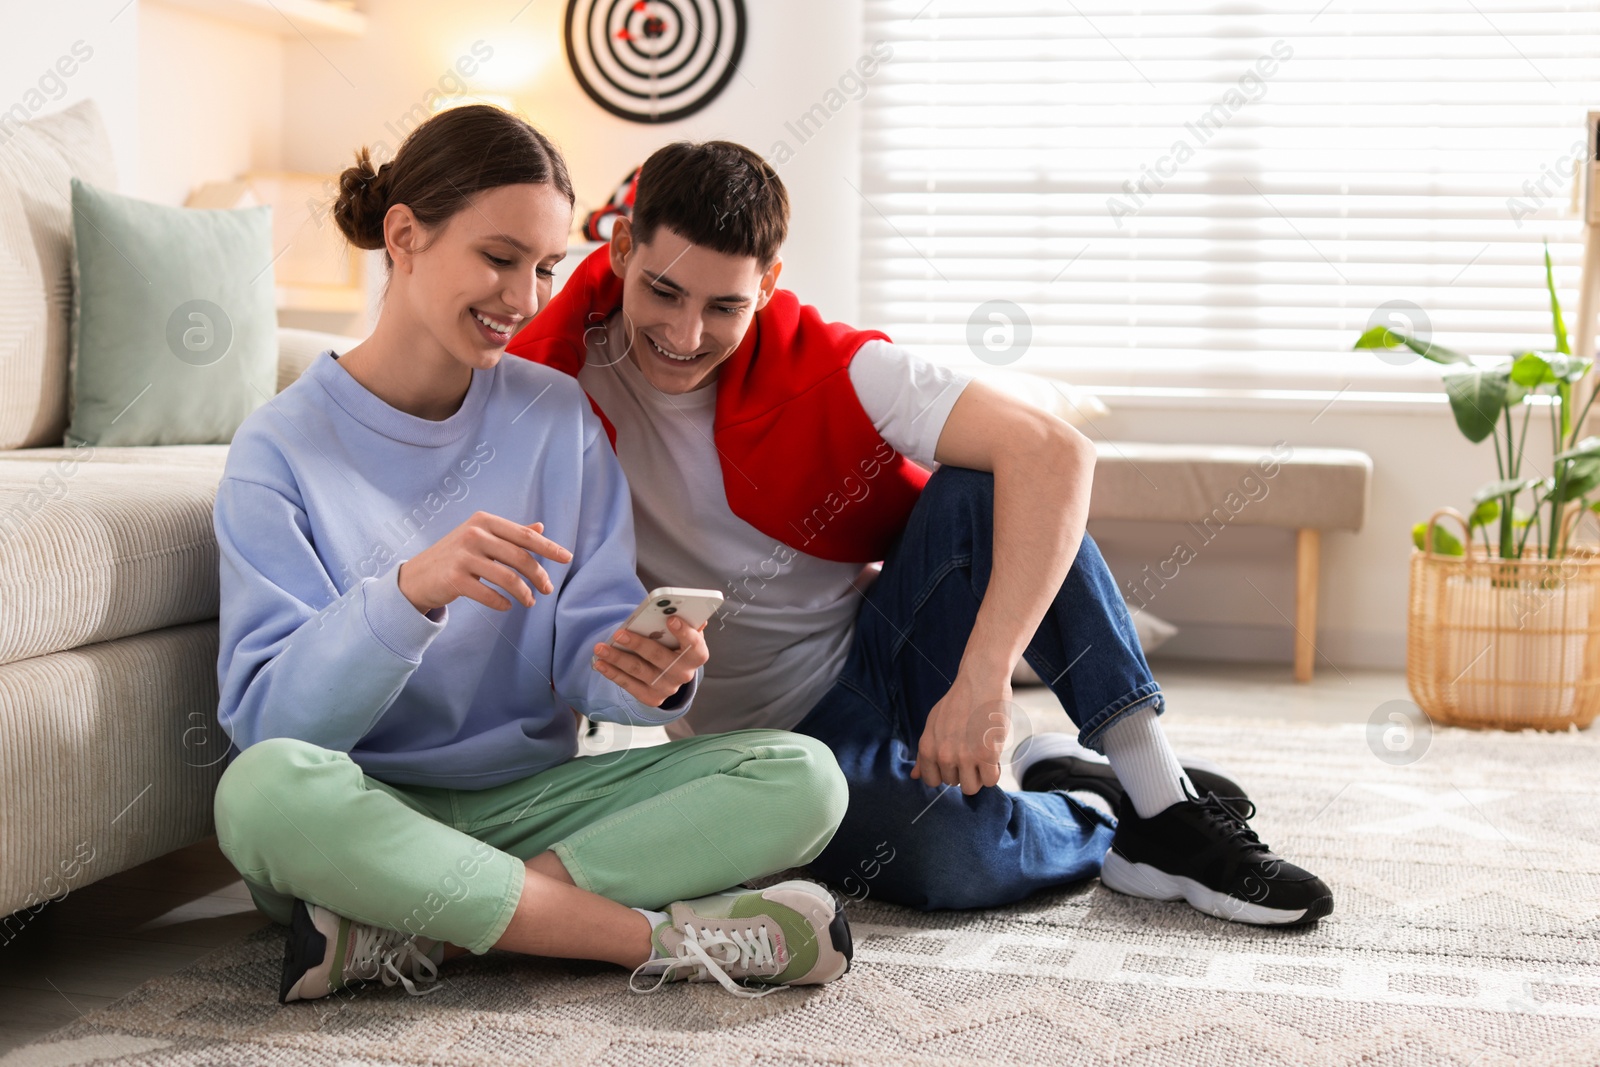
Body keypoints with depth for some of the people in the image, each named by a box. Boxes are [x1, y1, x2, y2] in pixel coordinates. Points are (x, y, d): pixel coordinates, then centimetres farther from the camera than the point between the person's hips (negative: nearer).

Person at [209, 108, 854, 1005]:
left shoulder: (559, 417, 6)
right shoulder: (283, 447, -6)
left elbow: (590, 638, 0)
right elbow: (272, 716, -16)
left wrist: (650, 674, -24)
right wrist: (410, 591, -33)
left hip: (527, 800, 3)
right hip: (366, 814, -3)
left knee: (803, 776, -18)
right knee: (263, 787, -38)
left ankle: (413, 933, -26)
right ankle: (668, 937, -27)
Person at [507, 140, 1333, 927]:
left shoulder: (827, 368, -16)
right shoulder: (563, 370, -14)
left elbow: (1053, 454, -29)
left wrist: (982, 679, -38)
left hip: (881, 654, 2)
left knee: (981, 488, -27)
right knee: (955, 851, -33)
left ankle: (1159, 794, -18)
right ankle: (1094, 812, 2)